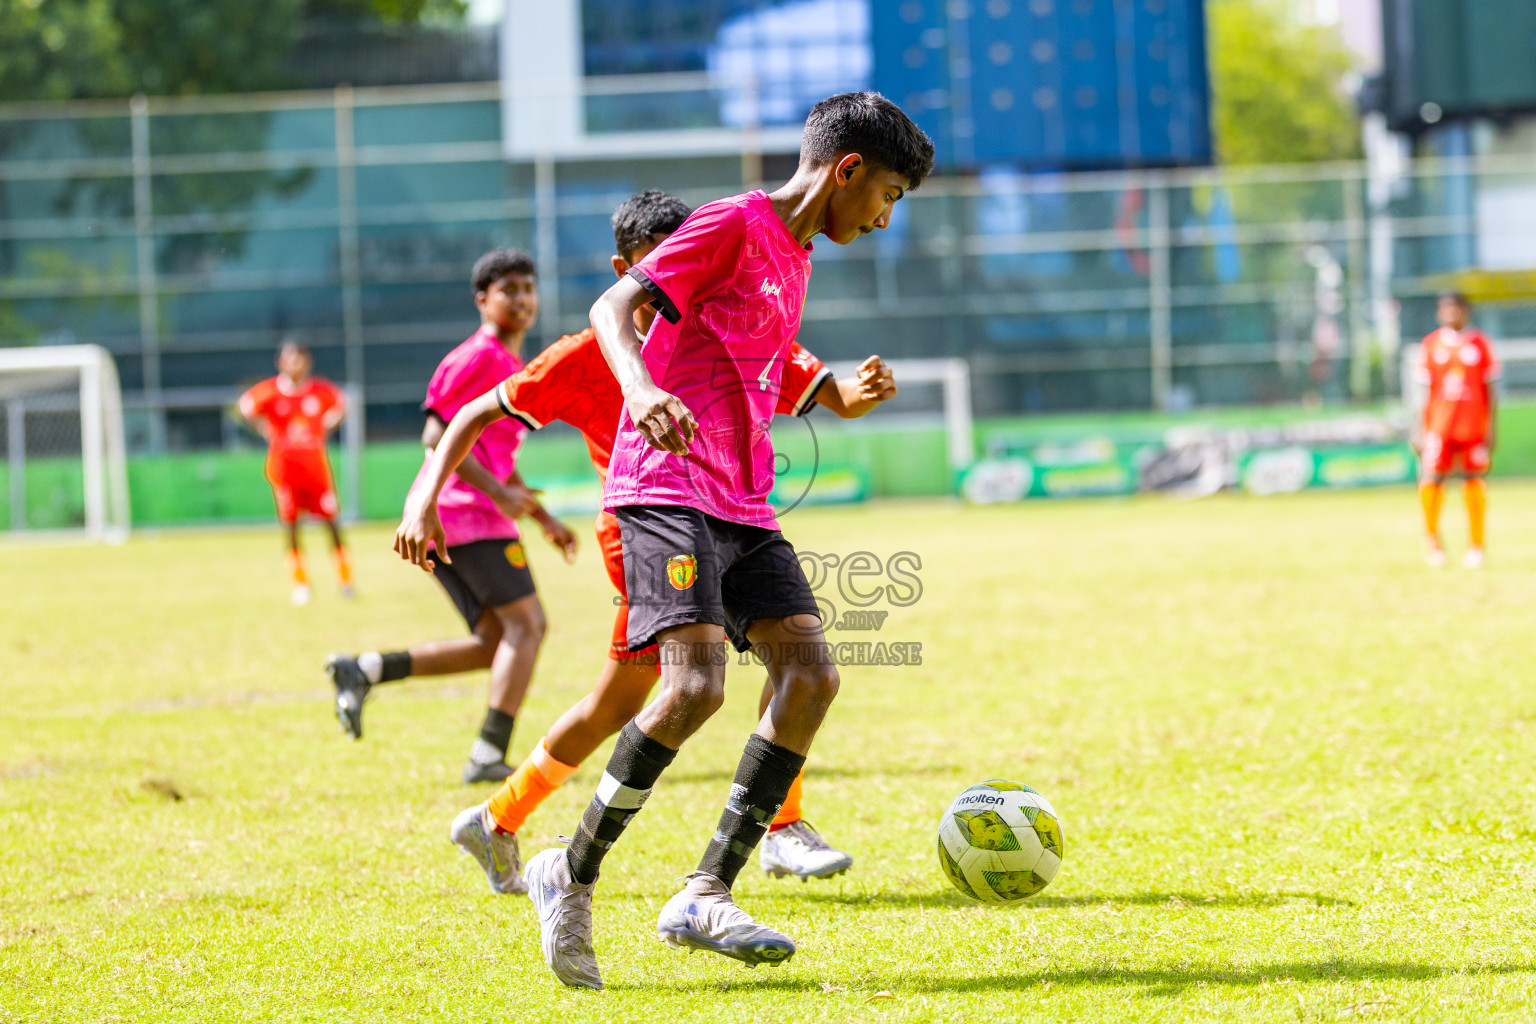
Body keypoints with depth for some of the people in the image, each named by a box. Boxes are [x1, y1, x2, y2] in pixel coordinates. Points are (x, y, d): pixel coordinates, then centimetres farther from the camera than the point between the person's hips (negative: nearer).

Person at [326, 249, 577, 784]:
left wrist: (545, 520, 24)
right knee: (526, 622, -11)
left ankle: (364, 670, 2)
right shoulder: (479, 356, -7)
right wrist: (499, 492, -20)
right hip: (465, 512, -10)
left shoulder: (512, 365, 23)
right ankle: (489, 756, -17)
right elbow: (436, 436, -15)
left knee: (496, 644, 7)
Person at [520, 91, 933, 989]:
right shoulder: (733, 225, -5)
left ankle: (706, 897, -6)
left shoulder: (792, 258, 22)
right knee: (696, 685, -23)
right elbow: (613, 307, -16)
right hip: (667, 490, -9)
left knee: (813, 675, -7)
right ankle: (572, 876, -7)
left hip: (743, 509, 9)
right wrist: (639, 387, -36)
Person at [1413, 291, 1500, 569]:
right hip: (1439, 426, 0)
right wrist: (1422, 427, 3)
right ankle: (1431, 536, 11)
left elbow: (1489, 389, 6)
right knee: (1432, 479, -11)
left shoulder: (1480, 343, 4)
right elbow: (1425, 389, 9)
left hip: (1474, 425, 0)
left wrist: (1491, 429, 1)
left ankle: (1476, 546, 10)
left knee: (1474, 482, 0)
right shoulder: (1430, 344, 7)